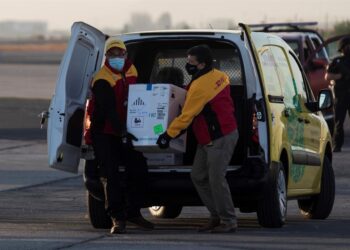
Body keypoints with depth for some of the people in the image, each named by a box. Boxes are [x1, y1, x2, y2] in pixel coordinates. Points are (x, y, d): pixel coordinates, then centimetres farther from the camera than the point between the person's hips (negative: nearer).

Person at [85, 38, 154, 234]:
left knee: (139, 167, 4)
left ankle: (133, 212, 18)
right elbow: (108, 109, -29)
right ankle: (117, 218, -8)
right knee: (111, 175, -10)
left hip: (123, 131, 7)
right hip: (103, 133, -7)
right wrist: (121, 131, -38)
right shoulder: (103, 80, -20)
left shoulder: (130, 71, 5)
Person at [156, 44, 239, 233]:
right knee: (198, 177, 12)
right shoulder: (219, 76, 6)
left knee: (216, 179, -8)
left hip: (220, 139, -11)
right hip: (207, 139, 11)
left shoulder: (200, 87, -22)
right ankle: (216, 216, 18)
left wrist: (168, 135, -11)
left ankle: (228, 221, 0)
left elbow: (186, 117, -18)